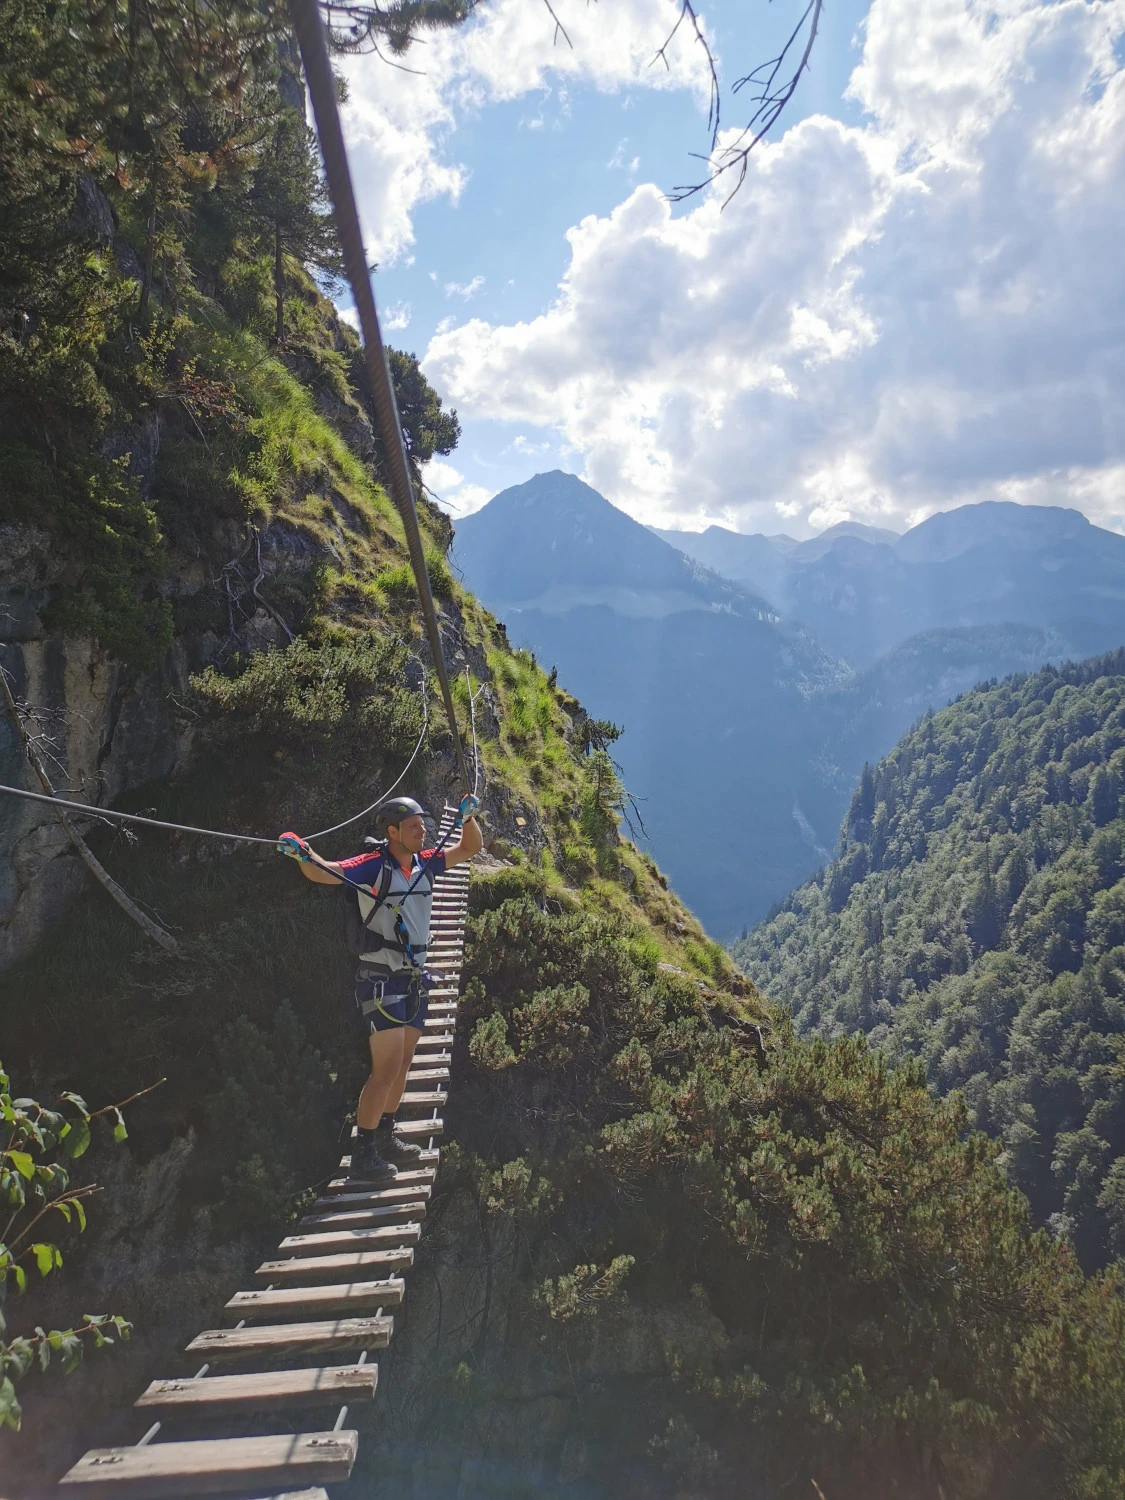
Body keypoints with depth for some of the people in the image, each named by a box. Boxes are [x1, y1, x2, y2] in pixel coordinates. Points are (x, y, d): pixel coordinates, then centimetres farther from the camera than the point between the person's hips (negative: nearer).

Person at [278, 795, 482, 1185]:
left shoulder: (425, 863, 6)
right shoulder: (374, 866, -14)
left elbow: (470, 848, 15)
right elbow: (322, 872, -25)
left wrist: (468, 818, -3)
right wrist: (302, 853, -45)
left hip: (414, 980, 8)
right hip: (381, 981, -8)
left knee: (402, 1065, 16)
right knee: (386, 1069, -11)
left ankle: (385, 1138, 31)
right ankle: (362, 1157, -4)